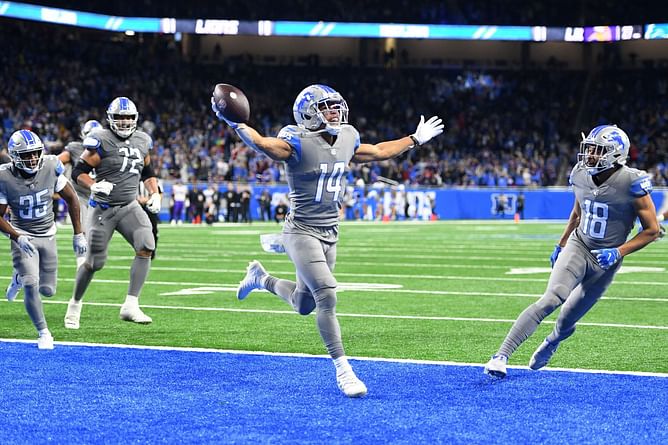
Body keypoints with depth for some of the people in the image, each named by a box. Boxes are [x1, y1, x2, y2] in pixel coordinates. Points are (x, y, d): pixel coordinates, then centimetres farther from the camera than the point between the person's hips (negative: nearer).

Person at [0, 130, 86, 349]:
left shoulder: (51, 167, -17)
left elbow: (71, 199, -4)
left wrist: (78, 234, -3)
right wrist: (18, 238, -26)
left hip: (48, 235, 3)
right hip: (23, 236, -3)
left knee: (47, 290, 7)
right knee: (31, 286, -17)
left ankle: (20, 277, 40)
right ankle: (43, 333, 2)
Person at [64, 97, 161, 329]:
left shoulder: (142, 141, 6)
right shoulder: (101, 141, -12)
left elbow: (148, 172, 22)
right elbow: (78, 172, -10)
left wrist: (154, 194, 7)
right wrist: (94, 186, -27)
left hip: (130, 206, 4)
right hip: (103, 208, -4)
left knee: (146, 246, -21)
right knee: (94, 262, 1)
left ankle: (130, 306, -20)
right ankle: (75, 303, 29)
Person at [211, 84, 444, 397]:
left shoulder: (347, 139, 5)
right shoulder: (299, 142, -16)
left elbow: (379, 152, 23)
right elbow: (262, 144, -34)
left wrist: (416, 139, 30)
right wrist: (234, 123, -50)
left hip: (330, 234, 7)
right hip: (302, 232, -7)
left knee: (304, 305, 16)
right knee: (327, 296, -18)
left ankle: (261, 278, 45)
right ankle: (342, 369, -8)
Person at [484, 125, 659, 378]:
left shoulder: (632, 183, -19)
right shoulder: (581, 176, -3)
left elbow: (652, 230, -11)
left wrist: (619, 252, -19)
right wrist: (560, 245, 20)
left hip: (605, 260, -2)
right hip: (578, 246, 2)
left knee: (566, 322, 6)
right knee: (551, 300, -22)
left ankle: (551, 342, 43)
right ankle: (501, 355, -26)